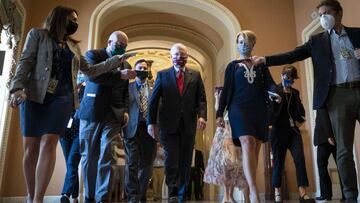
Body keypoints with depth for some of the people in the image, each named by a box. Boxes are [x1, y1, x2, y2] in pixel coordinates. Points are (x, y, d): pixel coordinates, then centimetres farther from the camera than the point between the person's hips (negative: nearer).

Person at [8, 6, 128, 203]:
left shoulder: (73, 46, 23)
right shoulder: (37, 34, 12)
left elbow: (90, 70, 24)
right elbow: (25, 62, 0)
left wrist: (117, 59, 21)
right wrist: (18, 88, -16)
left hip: (62, 98, 2)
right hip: (35, 95, -2)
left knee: (48, 144, -12)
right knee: (31, 147, -3)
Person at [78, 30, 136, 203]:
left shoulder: (125, 65, 15)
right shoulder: (93, 55, 4)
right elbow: (92, 75, -17)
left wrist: (125, 111, 2)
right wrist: (119, 75, -24)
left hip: (114, 115, 2)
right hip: (91, 112, -2)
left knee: (107, 156, -9)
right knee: (89, 156, 6)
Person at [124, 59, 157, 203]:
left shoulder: (154, 89, 13)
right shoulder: (128, 87, 10)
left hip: (149, 129, 2)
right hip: (132, 129, -1)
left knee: (146, 164, 7)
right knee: (132, 164, -6)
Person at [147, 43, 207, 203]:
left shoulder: (195, 75, 13)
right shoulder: (162, 75, 9)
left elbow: (201, 99, 6)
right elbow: (154, 100, 5)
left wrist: (202, 115, -12)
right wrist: (151, 122, -3)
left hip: (188, 124, 2)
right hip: (169, 124, -1)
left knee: (185, 161, 7)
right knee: (171, 159, -10)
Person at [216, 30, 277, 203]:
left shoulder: (261, 65, 18)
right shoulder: (232, 65, 14)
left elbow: (270, 83, 5)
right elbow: (226, 90, 8)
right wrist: (220, 113, 0)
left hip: (259, 110, 3)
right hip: (239, 108, -3)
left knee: (255, 149, 1)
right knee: (248, 144, -22)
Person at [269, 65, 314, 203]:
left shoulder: (295, 92, 15)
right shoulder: (274, 90, 1)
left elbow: (301, 110, 16)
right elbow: (271, 110, -8)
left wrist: (299, 121, -2)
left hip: (293, 131, 4)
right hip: (279, 130, -4)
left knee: (300, 159, -11)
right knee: (278, 162, 1)